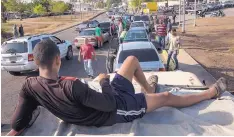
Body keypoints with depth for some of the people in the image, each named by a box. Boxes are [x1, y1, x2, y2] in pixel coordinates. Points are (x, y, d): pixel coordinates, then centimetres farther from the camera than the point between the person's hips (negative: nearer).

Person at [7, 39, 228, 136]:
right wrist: (104, 81, -14)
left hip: (110, 102, 7)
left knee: (132, 59, 18)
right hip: (117, 109, -7)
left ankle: (148, 89, 43)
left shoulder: (30, 86, -16)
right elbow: (110, 104, -29)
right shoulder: (71, 87, -38)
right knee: (167, 97, 10)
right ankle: (210, 93, 33)